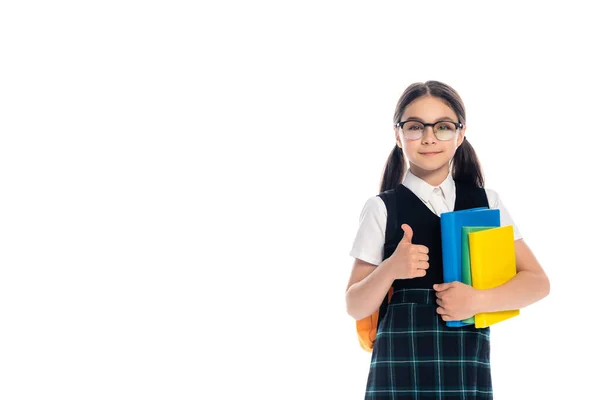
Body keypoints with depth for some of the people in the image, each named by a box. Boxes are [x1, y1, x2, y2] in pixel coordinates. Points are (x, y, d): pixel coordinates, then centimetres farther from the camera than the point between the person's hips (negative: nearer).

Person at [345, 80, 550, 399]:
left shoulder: (486, 203, 7)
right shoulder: (382, 208, 1)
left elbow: (538, 282, 5)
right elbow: (355, 307, 2)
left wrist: (478, 300, -11)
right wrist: (390, 269, -17)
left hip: (470, 367, 2)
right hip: (399, 367, -2)